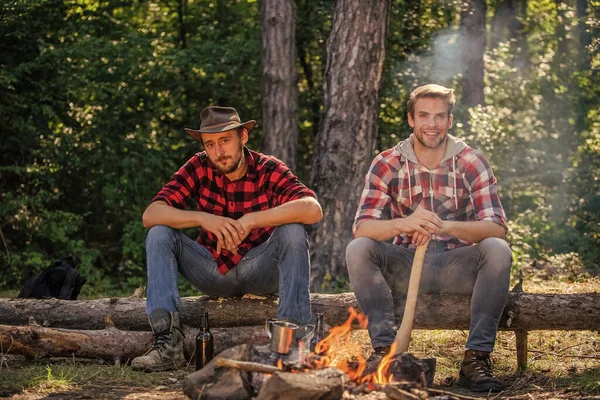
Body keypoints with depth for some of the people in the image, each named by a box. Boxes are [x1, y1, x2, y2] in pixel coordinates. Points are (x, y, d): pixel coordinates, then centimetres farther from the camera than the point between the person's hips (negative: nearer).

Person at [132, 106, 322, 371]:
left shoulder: (268, 170, -14)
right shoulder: (199, 168, -8)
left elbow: (313, 210, -33)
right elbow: (150, 215, -18)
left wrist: (251, 221, -38)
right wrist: (202, 218, -34)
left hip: (260, 271, -2)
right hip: (213, 273, 2)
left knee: (292, 231, -28)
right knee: (160, 234, -18)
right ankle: (167, 342, -29)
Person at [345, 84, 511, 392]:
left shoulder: (472, 163, -5)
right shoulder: (387, 164, -3)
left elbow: (497, 228, -15)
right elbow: (361, 227, -14)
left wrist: (445, 226, -35)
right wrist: (405, 223, -36)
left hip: (457, 267, 0)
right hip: (405, 266, 1)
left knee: (497, 250, -30)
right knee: (358, 250, -26)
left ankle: (477, 356, -25)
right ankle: (384, 347, -22)